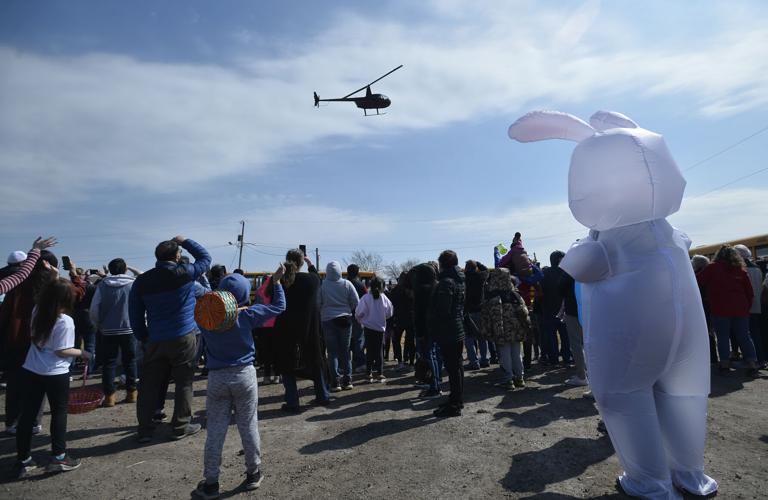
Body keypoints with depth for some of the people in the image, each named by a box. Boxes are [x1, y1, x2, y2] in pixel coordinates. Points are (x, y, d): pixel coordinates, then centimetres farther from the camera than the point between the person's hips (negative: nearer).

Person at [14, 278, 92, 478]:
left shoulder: (37, 312, -1)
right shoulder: (65, 321, -20)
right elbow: (61, 351, -18)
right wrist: (81, 353, -2)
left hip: (31, 371, 6)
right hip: (55, 374, -6)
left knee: (27, 415, 12)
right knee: (59, 413, 8)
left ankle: (23, 460, 21)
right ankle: (59, 457, 14)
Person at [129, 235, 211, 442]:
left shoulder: (141, 281, 3)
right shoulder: (184, 273, -9)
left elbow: (135, 315, 9)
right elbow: (205, 257, 9)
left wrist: (143, 338, 18)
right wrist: (184, 241, 16)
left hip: (155, 341, 4)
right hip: (183, 339, -4)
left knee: (149, 385, 12)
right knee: (184, 383, 7)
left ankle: (145, 429, 20)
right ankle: (181, 426, 14)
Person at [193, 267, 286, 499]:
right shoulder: (247, 315, -11)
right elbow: (279, 306, -2)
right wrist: (277, 282, 8)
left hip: (217, 377, 2)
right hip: (244, 375, -1)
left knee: (215, 431, 8)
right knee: (248, 426, 10)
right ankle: (253, 473, 22)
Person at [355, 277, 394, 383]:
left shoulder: (366, 297, -13)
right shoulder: (384, 298, -8)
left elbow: (359, 313, -12)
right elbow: (390, 313, 1)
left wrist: (361, 320, 10)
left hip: (368, 327, -1)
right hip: (380, 327, 1)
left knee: (369, 350, 8)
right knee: (379, 350, 10)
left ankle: (370, 374, 9)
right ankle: (380, 374, 9)